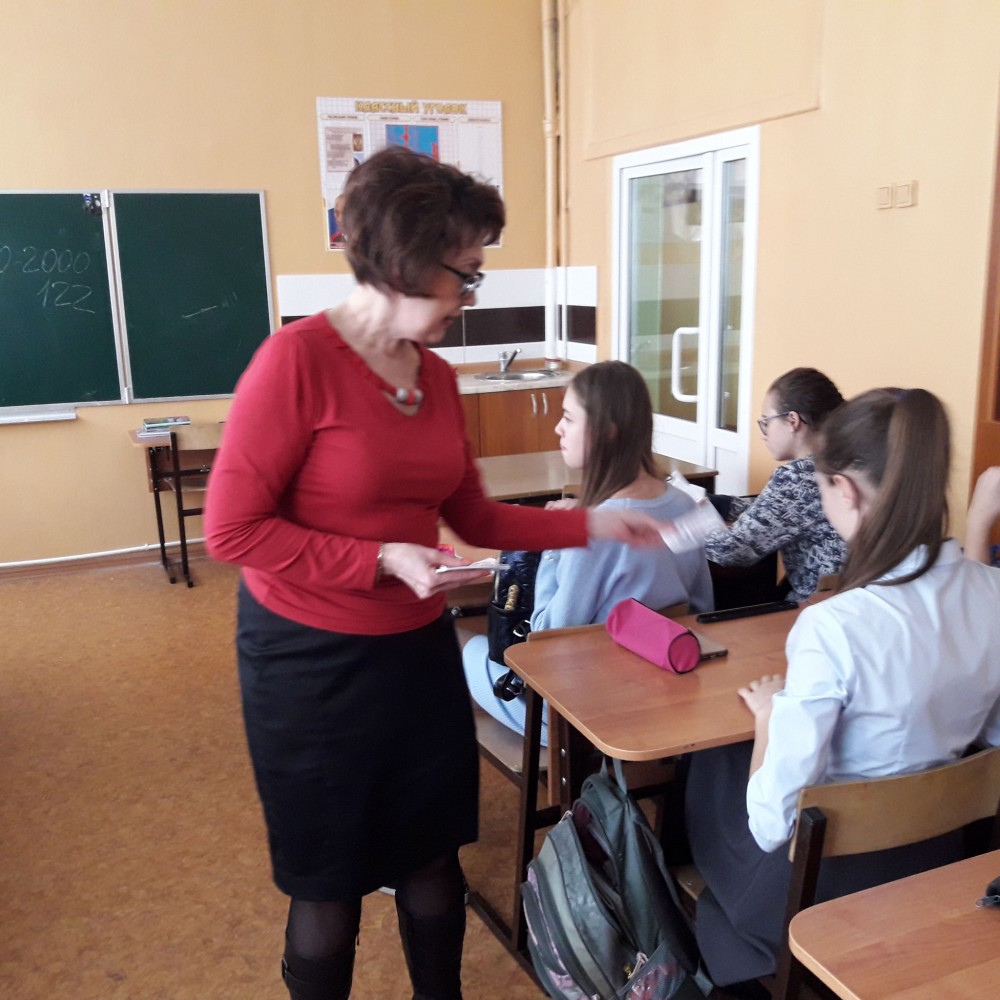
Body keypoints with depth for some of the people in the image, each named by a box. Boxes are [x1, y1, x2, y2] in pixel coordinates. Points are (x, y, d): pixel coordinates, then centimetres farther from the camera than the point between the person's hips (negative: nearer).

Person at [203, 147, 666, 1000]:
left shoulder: (438, 378, 1)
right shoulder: (299, 359, -19)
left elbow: (476, 519, 9)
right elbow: (232, 528, -17)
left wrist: (595, 526, 4)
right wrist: (382, 560, -22)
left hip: (419, 649, 6)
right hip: (311, 659, -6)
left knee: (432, 857, 19)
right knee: (329, 882, 13)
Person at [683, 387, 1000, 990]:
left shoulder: (834, 627, -33)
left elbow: (773, 821, -28)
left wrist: (768, 714, -11)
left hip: (826, 882, -6)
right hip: (939, 862, 6)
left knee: (712, 761, 24)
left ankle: (737, 965, 44)